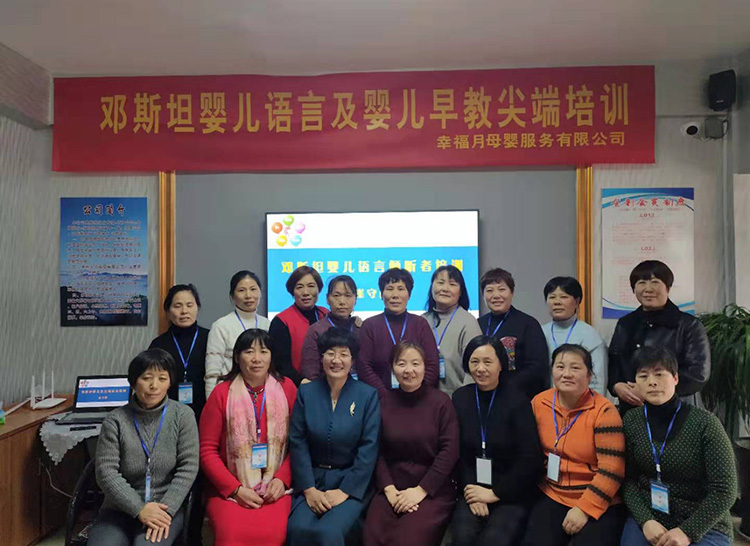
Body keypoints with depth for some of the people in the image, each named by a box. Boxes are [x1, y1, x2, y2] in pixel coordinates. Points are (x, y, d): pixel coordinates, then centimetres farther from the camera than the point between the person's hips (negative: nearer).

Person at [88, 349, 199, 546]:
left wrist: (166, 509, -15)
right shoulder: (115, 421, -2)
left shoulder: (182, 415, -2)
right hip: (121, 508, 1)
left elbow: (188, 467, -5)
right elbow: (106, 472, -6)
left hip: (166, 507, -1)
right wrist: (139, 509, -14)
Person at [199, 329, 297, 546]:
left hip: (274, 489, 1)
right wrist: (235, 489, -8)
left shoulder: (286, 388, 4)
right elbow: (207, 450, 1)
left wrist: (282, 479, -8)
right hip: (229, 490, 0)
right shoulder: (222, 393, 2)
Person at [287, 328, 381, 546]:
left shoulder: (368, 395, -2)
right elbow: (298, 442, 0)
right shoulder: (306, 392, 3)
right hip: (312, 480, 2)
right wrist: (309, 489, -9)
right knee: (298, 528, -24)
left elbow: (369, 449, -6)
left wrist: (344, 491, -11)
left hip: (352, 484, -2)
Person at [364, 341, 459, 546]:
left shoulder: (441, 401, -1)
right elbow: (377, 451, 4)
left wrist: (421, 490, -11)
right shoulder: (384, 402, 6)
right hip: (393, 489, 2)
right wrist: (389, 489, -9)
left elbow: (449, 450, -5)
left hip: (433, 491, -2)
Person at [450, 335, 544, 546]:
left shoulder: (518, 401, -6)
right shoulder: (460, 398, 2)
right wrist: (470, 490, -11)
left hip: (511, 494, -2)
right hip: (472, 491, 2)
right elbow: (456, 452, 1)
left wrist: (495, 493, -10)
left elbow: (530, 459, -9)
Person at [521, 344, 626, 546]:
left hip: (599, 503, -2)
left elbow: (611, 469, -15)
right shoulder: (539, 403, -1)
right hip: (552, 497, 3)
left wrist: (585, 509, -17)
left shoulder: (603, 411, -13)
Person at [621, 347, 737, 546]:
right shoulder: (631, 421, -4)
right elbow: (628, 480, -2)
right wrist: (645, 520, -15)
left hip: (704, 526, -2)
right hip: (648, 517, 2)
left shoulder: (705, 423, -13)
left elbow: (725, 491, -11)